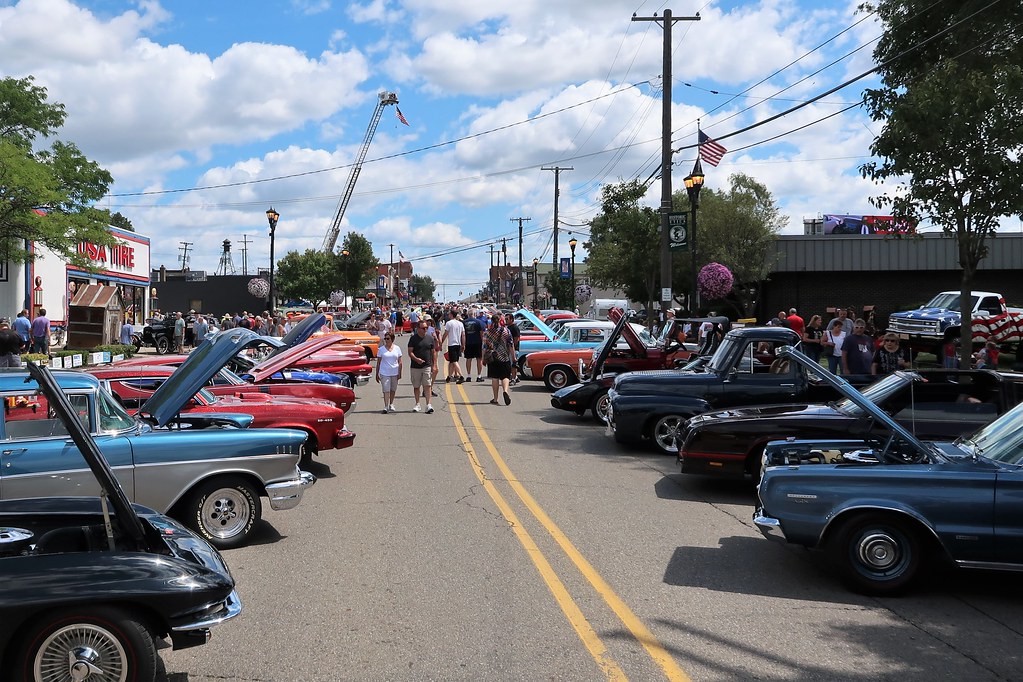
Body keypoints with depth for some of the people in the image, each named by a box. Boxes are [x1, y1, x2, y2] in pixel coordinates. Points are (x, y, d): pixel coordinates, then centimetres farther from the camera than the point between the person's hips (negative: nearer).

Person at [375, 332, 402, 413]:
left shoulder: (397, 348, 5)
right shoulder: (381, 349, 2)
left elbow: (399, 362, 6)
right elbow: (378, 362, 5)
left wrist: (399, 373, 0)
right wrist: (377, 374, 2)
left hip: (395, 373, 2)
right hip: (384, 373, -2)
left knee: (393, 390, 12)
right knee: (386, 390, -10)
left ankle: (391, 405, 27)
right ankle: (386, 407, -11)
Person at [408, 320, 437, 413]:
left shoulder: (430, 338, 6)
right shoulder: (413, 338, -1)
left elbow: (433, 352, 11)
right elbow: (410, 352, -5)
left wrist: (434, 365, 5)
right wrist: (416, 359, -23)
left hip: (427, 366, 1)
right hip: (415, 366, 0)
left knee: (427, 385, -8)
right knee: (416, 386, 9)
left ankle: (428, 405, -10)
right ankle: (417, 404, 22)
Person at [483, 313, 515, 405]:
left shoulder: (487, 332, 0)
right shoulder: (506, 330, -2)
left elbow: (484, 346, 1)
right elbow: (511, 345, -1)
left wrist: (484, 358, 8)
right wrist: (513, 357, 7)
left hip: (492, 358, 1)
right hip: (504, 358, -1)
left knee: (494, 377, 6)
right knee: (505, 376, 4)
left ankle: (495, 399, 7)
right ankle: (505, 390, -24)